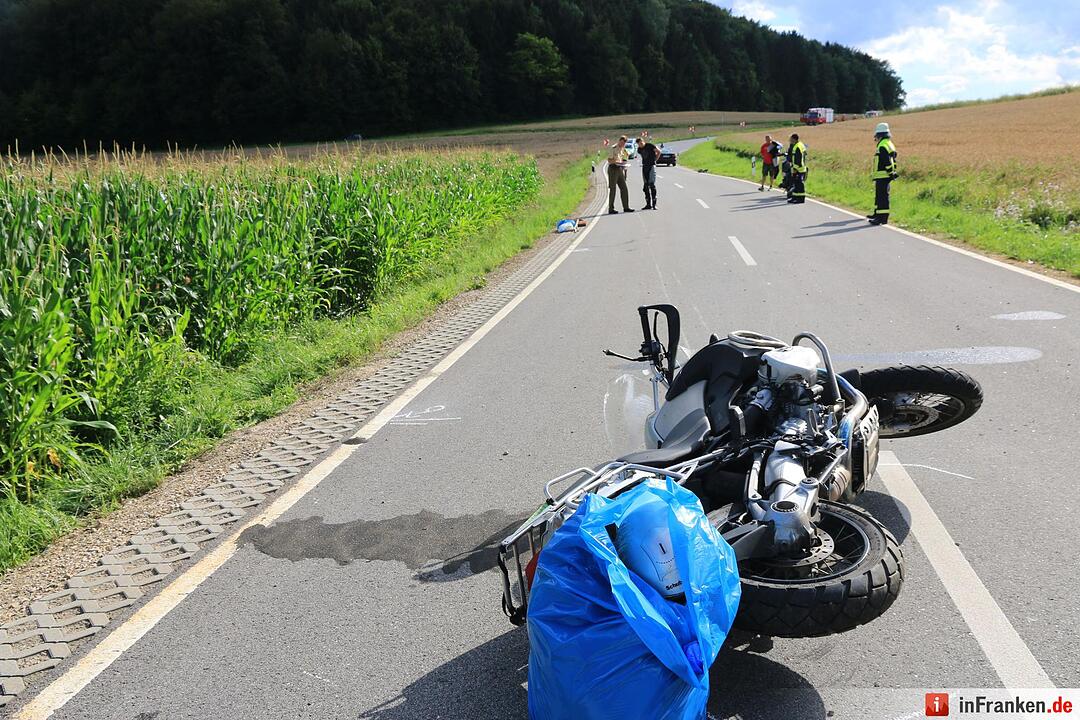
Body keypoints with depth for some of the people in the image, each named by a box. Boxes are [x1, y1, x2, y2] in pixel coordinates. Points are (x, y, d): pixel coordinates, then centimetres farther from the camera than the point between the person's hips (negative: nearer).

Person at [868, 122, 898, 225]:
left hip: (882, 176, -11)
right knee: (879, 195, 21)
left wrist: (891, 173, -19)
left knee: (882, 196, -10)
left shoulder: (882, 146, -17)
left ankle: (883, 218, -12)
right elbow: (893, 160, 21)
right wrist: (892, 172, 24)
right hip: (887, 176, 11)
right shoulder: (890, 144, 17)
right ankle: (877, 214, 34)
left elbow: (887, 162, -22)